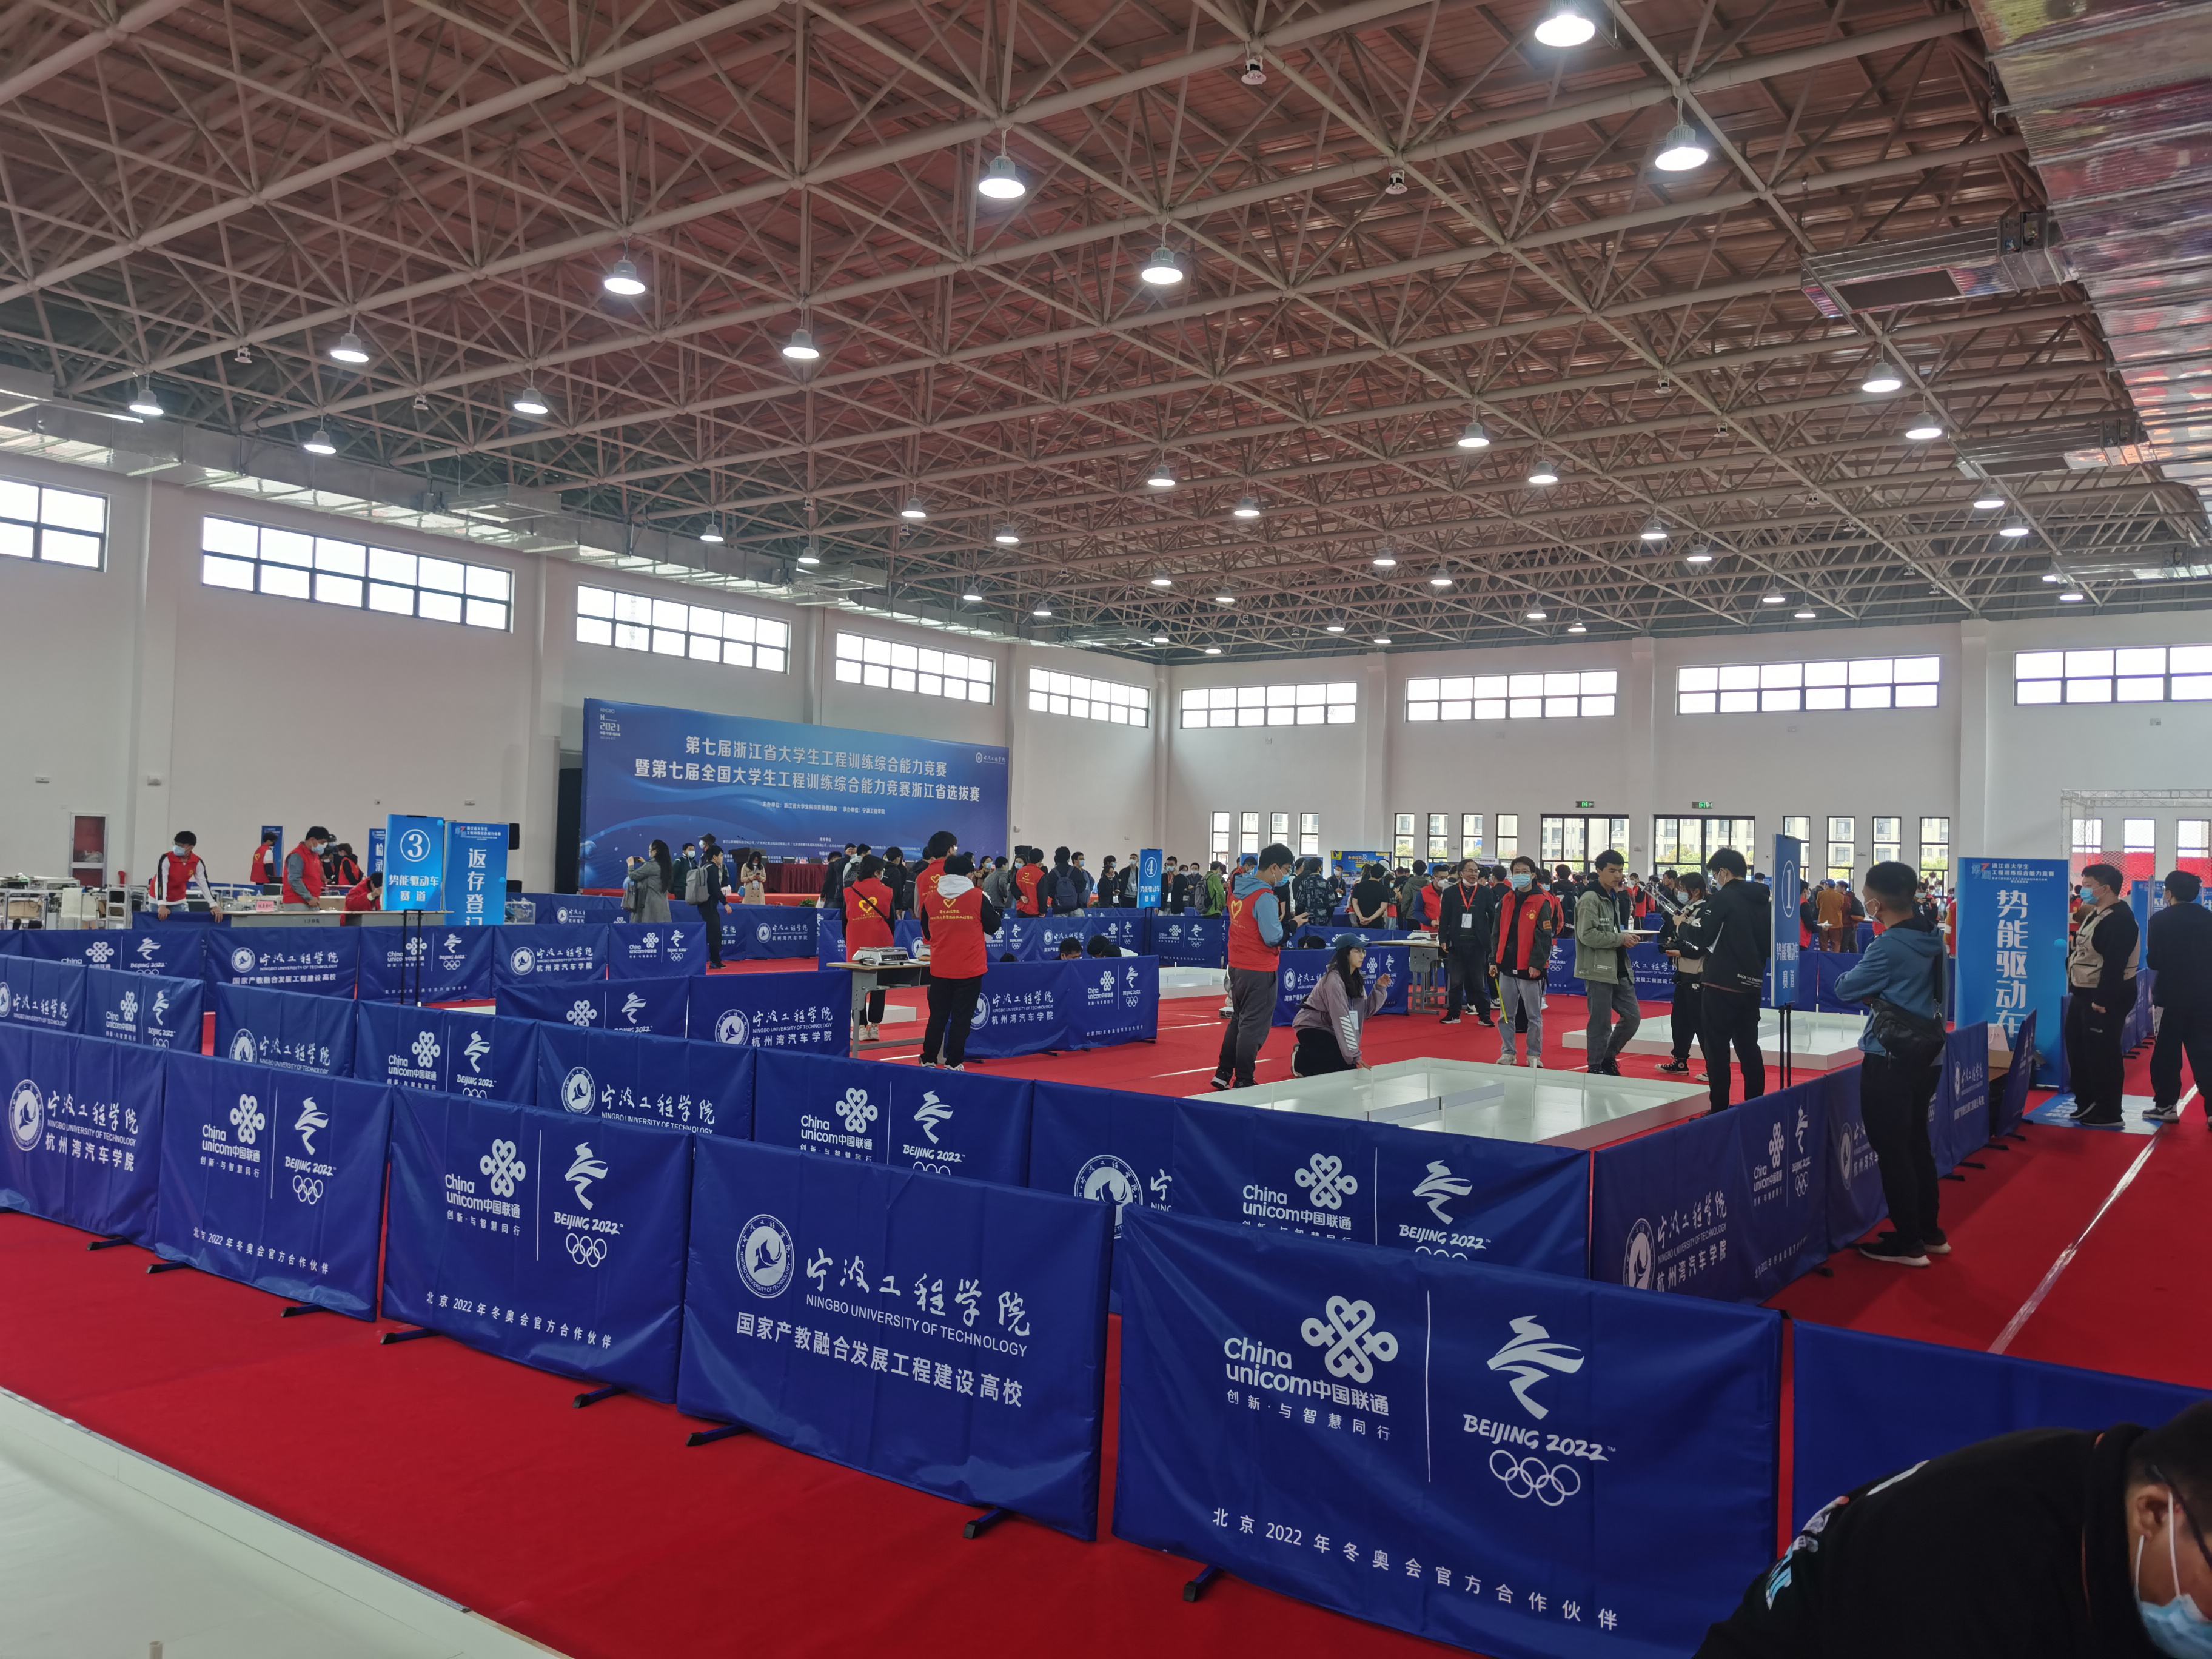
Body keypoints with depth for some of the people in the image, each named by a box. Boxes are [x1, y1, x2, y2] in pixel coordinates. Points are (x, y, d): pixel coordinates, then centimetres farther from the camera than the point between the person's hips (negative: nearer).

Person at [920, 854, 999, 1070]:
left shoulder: (933, 898, 2)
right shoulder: (977, 897, -8)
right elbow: (993, 927, 0)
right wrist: (995, 909, 18)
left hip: (940, 968, 3)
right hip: (970, 968, -3)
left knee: (938, 1015, 14)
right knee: (961, 1017, 4)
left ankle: (929, 1059, 18)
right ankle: (953, 1062, 5)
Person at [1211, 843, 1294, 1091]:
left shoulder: (1238, 887, 4)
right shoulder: (1264, 898, -20)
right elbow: (1273, 938, -22)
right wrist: (1285, 922, -6)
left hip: (1237, 965, 8)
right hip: (1259, 970, -8)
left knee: (1238, 1021, 21)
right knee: (1254, 1027, 2)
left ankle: (1223, 1073, 25)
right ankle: (1243, 1082, 7)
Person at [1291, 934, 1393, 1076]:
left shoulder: (1356, 979, 1)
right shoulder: (1334, 980, -26)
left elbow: (1366, 1011, 0)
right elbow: (1342, 1019, -30)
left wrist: (1380, 988, -12)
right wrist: (1354, 1055, -31)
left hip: (1327, 1029, 9)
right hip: (1310, 1028, -9)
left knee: (1349, 1063, -1)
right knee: (1344, 1064, -21)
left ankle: (1306, 1053, 19)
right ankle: (1300, 1062, 2)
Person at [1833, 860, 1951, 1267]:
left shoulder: (1889, 946, -21)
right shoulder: (1934, 938, 5)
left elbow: (1845, 989, -11)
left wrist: (1861, 983, 9)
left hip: (1891, 1061, -8)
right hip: (1928, 1055, 9)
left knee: (1892, 1151, 1)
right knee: (1917, 1145, 19)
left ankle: (1908, 1243, 8)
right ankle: (1930, 1232, 28)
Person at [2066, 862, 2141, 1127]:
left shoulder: (2120, 920, -19)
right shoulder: (2095, 916, 14)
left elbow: (2115, 964, -24)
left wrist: (2102, 1000, -26)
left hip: (2105, 998, -11)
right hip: (2084, 995, 11)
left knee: (2102, 1055, -4)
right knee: (2077, 1050, 16)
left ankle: (2108, 1114, 5)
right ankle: (2086, 1104, 27)